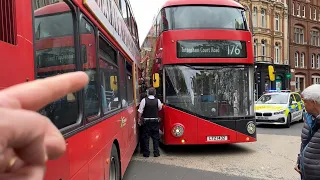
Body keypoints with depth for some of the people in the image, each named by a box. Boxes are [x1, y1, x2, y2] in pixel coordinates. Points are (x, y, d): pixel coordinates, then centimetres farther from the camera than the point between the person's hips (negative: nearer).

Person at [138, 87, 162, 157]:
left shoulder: (144, 100, -8)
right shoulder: (157, 101, -4)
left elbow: (140, 111, -8)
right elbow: (160, 108, 13)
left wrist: (139, 119, 0)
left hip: (146, 121, -1)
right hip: (155, 121, 1)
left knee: (146, 137, 7)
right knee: (156, 137, 10)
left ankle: (146, 153, 10)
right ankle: (156, 152, 12)